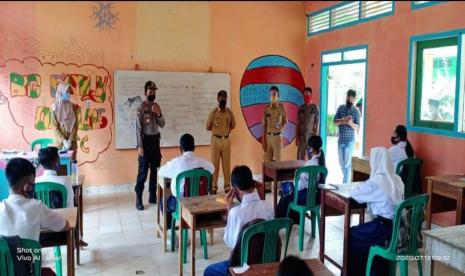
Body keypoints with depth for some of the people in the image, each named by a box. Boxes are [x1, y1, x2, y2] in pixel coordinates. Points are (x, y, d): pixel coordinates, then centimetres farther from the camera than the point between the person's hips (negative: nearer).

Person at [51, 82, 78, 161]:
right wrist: (64, 141, -16)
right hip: (60, 142, -2)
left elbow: (75, 125, -1)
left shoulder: (72, 106, 2)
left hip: (72, 141, 2)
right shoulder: (55, 108, -6)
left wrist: (70, 140, -11)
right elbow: (55, 128, -7)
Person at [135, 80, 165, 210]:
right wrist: (139, 146, -17)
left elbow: (162, 125, 9)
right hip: (146, 140, -6)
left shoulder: (156, 106, 10)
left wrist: (159, 114, -10)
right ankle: (138, 199, 2)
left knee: (155, 169, 10)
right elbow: (138, 127, -12)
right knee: (143, 170, -5)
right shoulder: (141, 107, -9)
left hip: (156, 139, 6)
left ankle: (152, 196, 20)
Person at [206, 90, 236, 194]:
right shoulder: (213, 113, -4)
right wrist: (216, 130, 3)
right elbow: (208, 127, 2)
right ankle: (214, 186, 9)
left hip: (226, 140, 2)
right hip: (216, 140, -2)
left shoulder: (229, 112, 3)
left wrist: (226, 130, 4)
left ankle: (227, 185, 14)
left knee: (226, 163, 5)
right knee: (215, 163, 1)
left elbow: (233, 125, 14)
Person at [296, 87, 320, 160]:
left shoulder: (315, 108, -3)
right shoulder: (301, 108, 5)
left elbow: (317, 124, -3)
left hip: (311, 136, -2)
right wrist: (296, 138, 1)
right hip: (302, 137, 2)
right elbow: (298, 124, 6)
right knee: (300, 158, 3)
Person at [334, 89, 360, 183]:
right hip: (340, 140, 3)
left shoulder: (356, 111, -3)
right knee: (341, 163, 12)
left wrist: (351, 123, -29)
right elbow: (335, 122, -2)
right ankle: (346, 179, 32)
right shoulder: (341, 108, 5)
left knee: (347, 163, -7)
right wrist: (343, 120, -21)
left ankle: (345, 183, 0)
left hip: (350, 140, -3)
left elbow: (357, 128, -8)